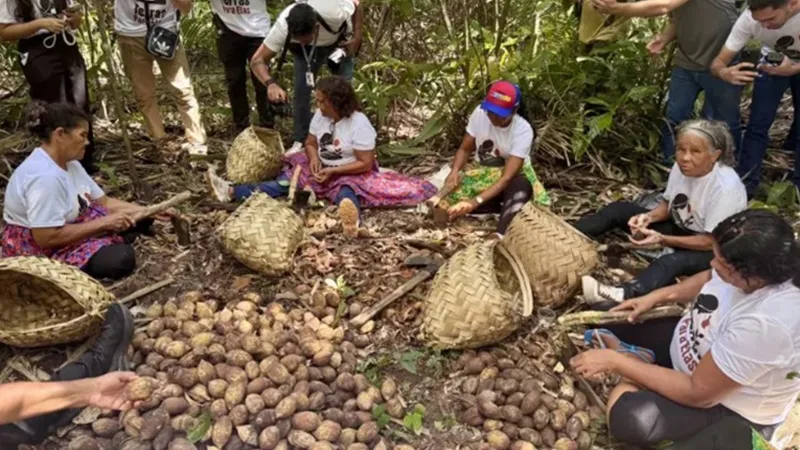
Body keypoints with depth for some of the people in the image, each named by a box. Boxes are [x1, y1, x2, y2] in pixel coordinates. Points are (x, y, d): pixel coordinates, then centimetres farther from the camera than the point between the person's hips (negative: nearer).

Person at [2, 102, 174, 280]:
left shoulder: (69, 163, 2)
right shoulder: (44, 177, -29)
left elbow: (104, 201, 5)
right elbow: (46, 238, -32)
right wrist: (104, 223, -26)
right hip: (37, 250, -9)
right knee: (121, 258, -28)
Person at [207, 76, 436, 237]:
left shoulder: (359, 124, -20)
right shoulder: (320, 115, -1)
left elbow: (366, 164, -21)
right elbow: (310, 143, 10)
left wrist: (333, 172, -23)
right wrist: (314, 159, -13)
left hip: (350, 174, -7)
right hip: (322, 169, 7)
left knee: (346, 192, -41)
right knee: (285, 181, -10)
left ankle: (351, 219, -77)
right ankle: (232, 192, -22)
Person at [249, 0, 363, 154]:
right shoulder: (282, 26, -40)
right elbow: (258, 59, -37)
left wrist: (356, 39, -23)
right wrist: (271, 83, -56)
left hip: (339, 44, 0)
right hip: (305, 50, 1)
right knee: (301, 91, -10)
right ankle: (301, 141, 4)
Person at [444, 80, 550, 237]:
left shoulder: (523, 130, -26)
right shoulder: (480, 113, -17)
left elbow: (507, 177, -31)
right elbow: (464, 149, -4)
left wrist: (476, 201, -43)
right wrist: (455, 171, -27)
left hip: (513, 175, -4)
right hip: (482, 172, 4)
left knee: (522, 187, -40)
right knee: (453, 193, -26)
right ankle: (512, 208, -15)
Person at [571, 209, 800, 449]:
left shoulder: (767, 322, -40)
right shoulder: (757, 261, -19)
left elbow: (697, 393, -30)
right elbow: (711, 278, 9)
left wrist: (614, 360, -26)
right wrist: (655, 297, -4)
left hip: (730, 405, -7)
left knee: (627, 416, -33)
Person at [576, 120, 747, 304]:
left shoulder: (726, 187, -30)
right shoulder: (682, 167, -11)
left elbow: (712, 241, -25)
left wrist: (662, 239, -33)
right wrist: (648, 217, -18)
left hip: (715, 251, -7)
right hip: (680, 228, 7)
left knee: (672, 262, -41)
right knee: (618, 210, -6)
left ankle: (623, 295, -63)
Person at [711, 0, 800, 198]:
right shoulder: (749, 19, -34)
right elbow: (718, 63, -30)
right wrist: (725, 73, -53)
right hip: (773, 63, 1)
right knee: (758, 125, -7)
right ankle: (745, 187, 3)